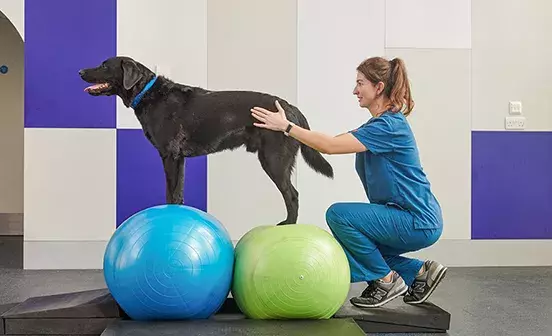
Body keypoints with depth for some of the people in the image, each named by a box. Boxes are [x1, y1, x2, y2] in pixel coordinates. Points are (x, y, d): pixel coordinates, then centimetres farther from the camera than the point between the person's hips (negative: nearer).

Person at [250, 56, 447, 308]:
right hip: (407, 219, 10)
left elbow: (330, 145, -25)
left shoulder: (389, 126, -20)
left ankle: (387, 280, -4)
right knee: (347, 254, 13)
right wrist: (286, 126, 2)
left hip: (420, 222, -10)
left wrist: (286, 126, -21)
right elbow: (334, 143, 8)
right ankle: (419, 272, 17)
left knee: (338, 214, -19)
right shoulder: (378, 124, 11)